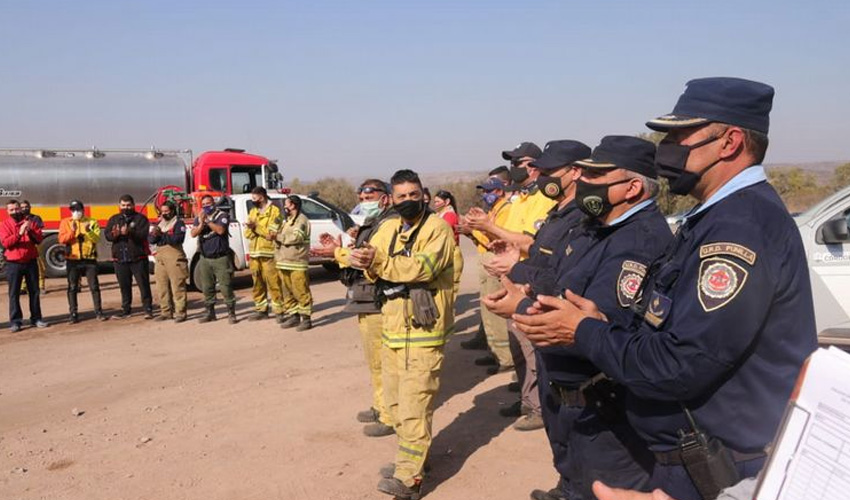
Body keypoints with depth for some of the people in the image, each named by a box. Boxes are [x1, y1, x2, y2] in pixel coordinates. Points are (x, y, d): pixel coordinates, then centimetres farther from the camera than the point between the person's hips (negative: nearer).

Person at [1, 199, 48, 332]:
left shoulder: (30, 222, 8)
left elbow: (40, 239, 1)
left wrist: (31, 231, -17)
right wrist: (19, 233, -24)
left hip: (30, 262, 2)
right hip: (13, 264, -2)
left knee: (34, 291, 7)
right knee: (14, 293, 0)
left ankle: (36, 318, 15)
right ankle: (15, 321, 3)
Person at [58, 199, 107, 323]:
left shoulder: (92, 222, 4)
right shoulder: (65, 222, 5)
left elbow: (97, 238, -7)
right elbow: (62, 239, -6)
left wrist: (88, 231, -23)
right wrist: (72, 231, -21)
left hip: (89, 259, -1)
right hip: (73, 259, 1)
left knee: (94, 286, 2)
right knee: (72, 287, 5)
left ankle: (98, 312, 8)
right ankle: (73, 314, 13)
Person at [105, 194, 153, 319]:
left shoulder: (140, 218, 1)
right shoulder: (114, 219, 14)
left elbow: (143, 234, -14)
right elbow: (107, 235, 2)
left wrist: (129, 232, -30)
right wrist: (114, 234, -21)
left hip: (138, 258, -4)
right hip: (120, 259, 4)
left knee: (143, 284, -3)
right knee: (124, 286, 11)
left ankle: (148, 309, 1)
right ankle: (125, 310, 19)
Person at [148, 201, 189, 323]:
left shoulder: (178, 223, -1)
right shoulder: (159, 223, 19)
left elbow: (177, 239, -17)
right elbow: (150, 240, 10)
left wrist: (161, 235, -20)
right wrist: (154, 234, -11)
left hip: (175, 259, -7)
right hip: (160, 258, 7)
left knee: (177, 287, -7)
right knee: (162, 287, 8)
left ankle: (180, 313, -5)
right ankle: (166, 312, 16)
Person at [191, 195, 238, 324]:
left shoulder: (222, 215, -2)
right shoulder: (199, 218, 11)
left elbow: (220, 230, -18)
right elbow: (193, 233, -3)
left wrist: (207, 220, -16)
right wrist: (201, 224, -18)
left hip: (221, 258, -5)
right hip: (205, 259, 5)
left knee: (226, 287, -6)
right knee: (207, 288, 9)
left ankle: (231, 314, 0)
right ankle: (210, 313, 20)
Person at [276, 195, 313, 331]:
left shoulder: (302, 220, -6)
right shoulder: (287, 220, 23)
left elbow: (295, 237, -19)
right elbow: (281, 238, 24)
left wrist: (278, 236, -8)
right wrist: (278, 238, 1)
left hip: (297, 263, -9)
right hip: (284, 262, 9)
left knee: (301, 291, -7)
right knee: (288, 292, 10)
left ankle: (306, 318, -3)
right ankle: (293, 316, 18)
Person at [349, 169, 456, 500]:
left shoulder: (437, 228, -8)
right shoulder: (388, 229, 13)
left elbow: (423, 267, -23)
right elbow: (373, 266, 2)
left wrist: (379, 261, -23)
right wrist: (367, 261, -22)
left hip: (423, 330, -8)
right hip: (392, 327, 8)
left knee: (414, 403, -9)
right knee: (395, 400, 17)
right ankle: (412, 457, 33)